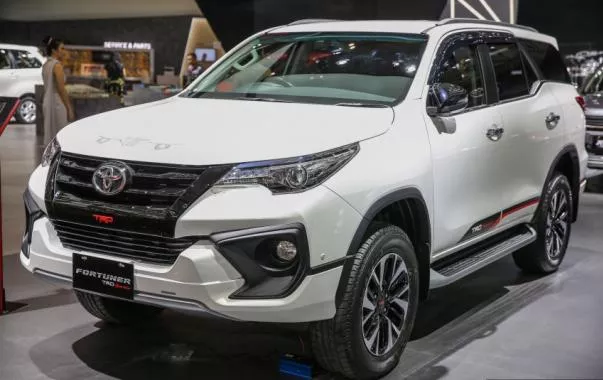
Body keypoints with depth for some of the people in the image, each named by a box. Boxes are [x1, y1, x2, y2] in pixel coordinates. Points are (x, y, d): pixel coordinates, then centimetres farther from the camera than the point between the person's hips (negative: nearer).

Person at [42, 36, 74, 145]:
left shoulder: (46, 65, 11)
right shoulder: (57, 65, -14)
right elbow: (61, 89, -17)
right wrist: (70, 108, -14)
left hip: (47, 102, 9)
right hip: (58, 103, -9)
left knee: (50, 134, 13)